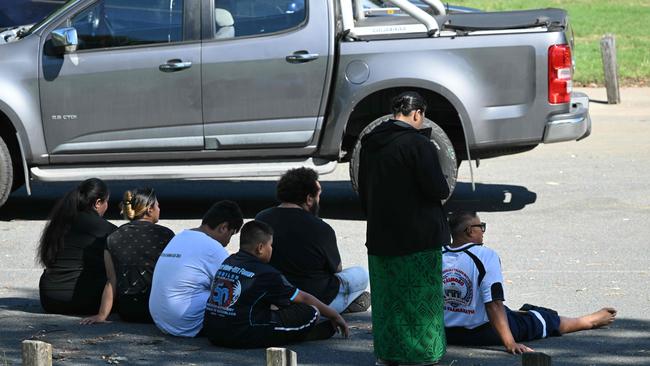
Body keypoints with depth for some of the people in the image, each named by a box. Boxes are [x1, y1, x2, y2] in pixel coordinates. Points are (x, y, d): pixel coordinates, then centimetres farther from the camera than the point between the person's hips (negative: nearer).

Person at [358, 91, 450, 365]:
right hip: (418, 237, -7)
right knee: (420, 295, 1)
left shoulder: (370, 144, 9)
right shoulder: (418, 144, -14)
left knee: (387, 295, 13)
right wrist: (445, 190, 4)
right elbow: (437, 189, -18)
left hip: (379, 236, 7)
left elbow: (363, 193, 17)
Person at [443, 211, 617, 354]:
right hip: (484, 332, -6)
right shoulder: (485, 256, -21)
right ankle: (593, 320, 38)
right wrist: (510, 343, -25)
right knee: (544, 318, 16)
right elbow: (493, 303, -26)